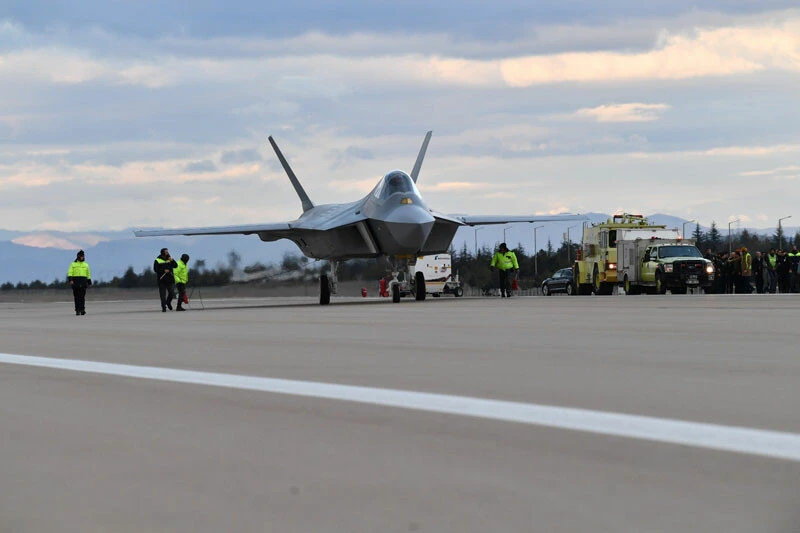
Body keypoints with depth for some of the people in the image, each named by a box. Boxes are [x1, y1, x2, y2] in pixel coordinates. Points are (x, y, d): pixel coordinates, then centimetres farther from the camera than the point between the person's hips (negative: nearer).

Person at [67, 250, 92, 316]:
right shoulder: (73, 264, 5)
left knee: (82, 296, -11)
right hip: (75, 281, -1)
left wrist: (89, 283, 17)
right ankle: (77, 310, 7)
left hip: (83, 283, 1)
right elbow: (70, 273, -4)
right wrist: (70, 280, -19)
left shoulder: (86, 265, 13)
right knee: (76, 297, 1)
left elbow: (88, 274, 19)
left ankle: (82, 310, -16)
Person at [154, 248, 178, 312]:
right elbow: (155, 269, -11)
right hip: (162, 280, -4)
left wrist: (172, 261, -14)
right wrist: (164, 270, -19)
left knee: (171, 293, 4)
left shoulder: (169, 259, 12)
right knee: (163, 294, -3)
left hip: (170, 279, 4)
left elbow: (175, 266, 2)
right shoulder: (157, 260, -2)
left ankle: (168, 302, 32)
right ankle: (164, 307, 1)